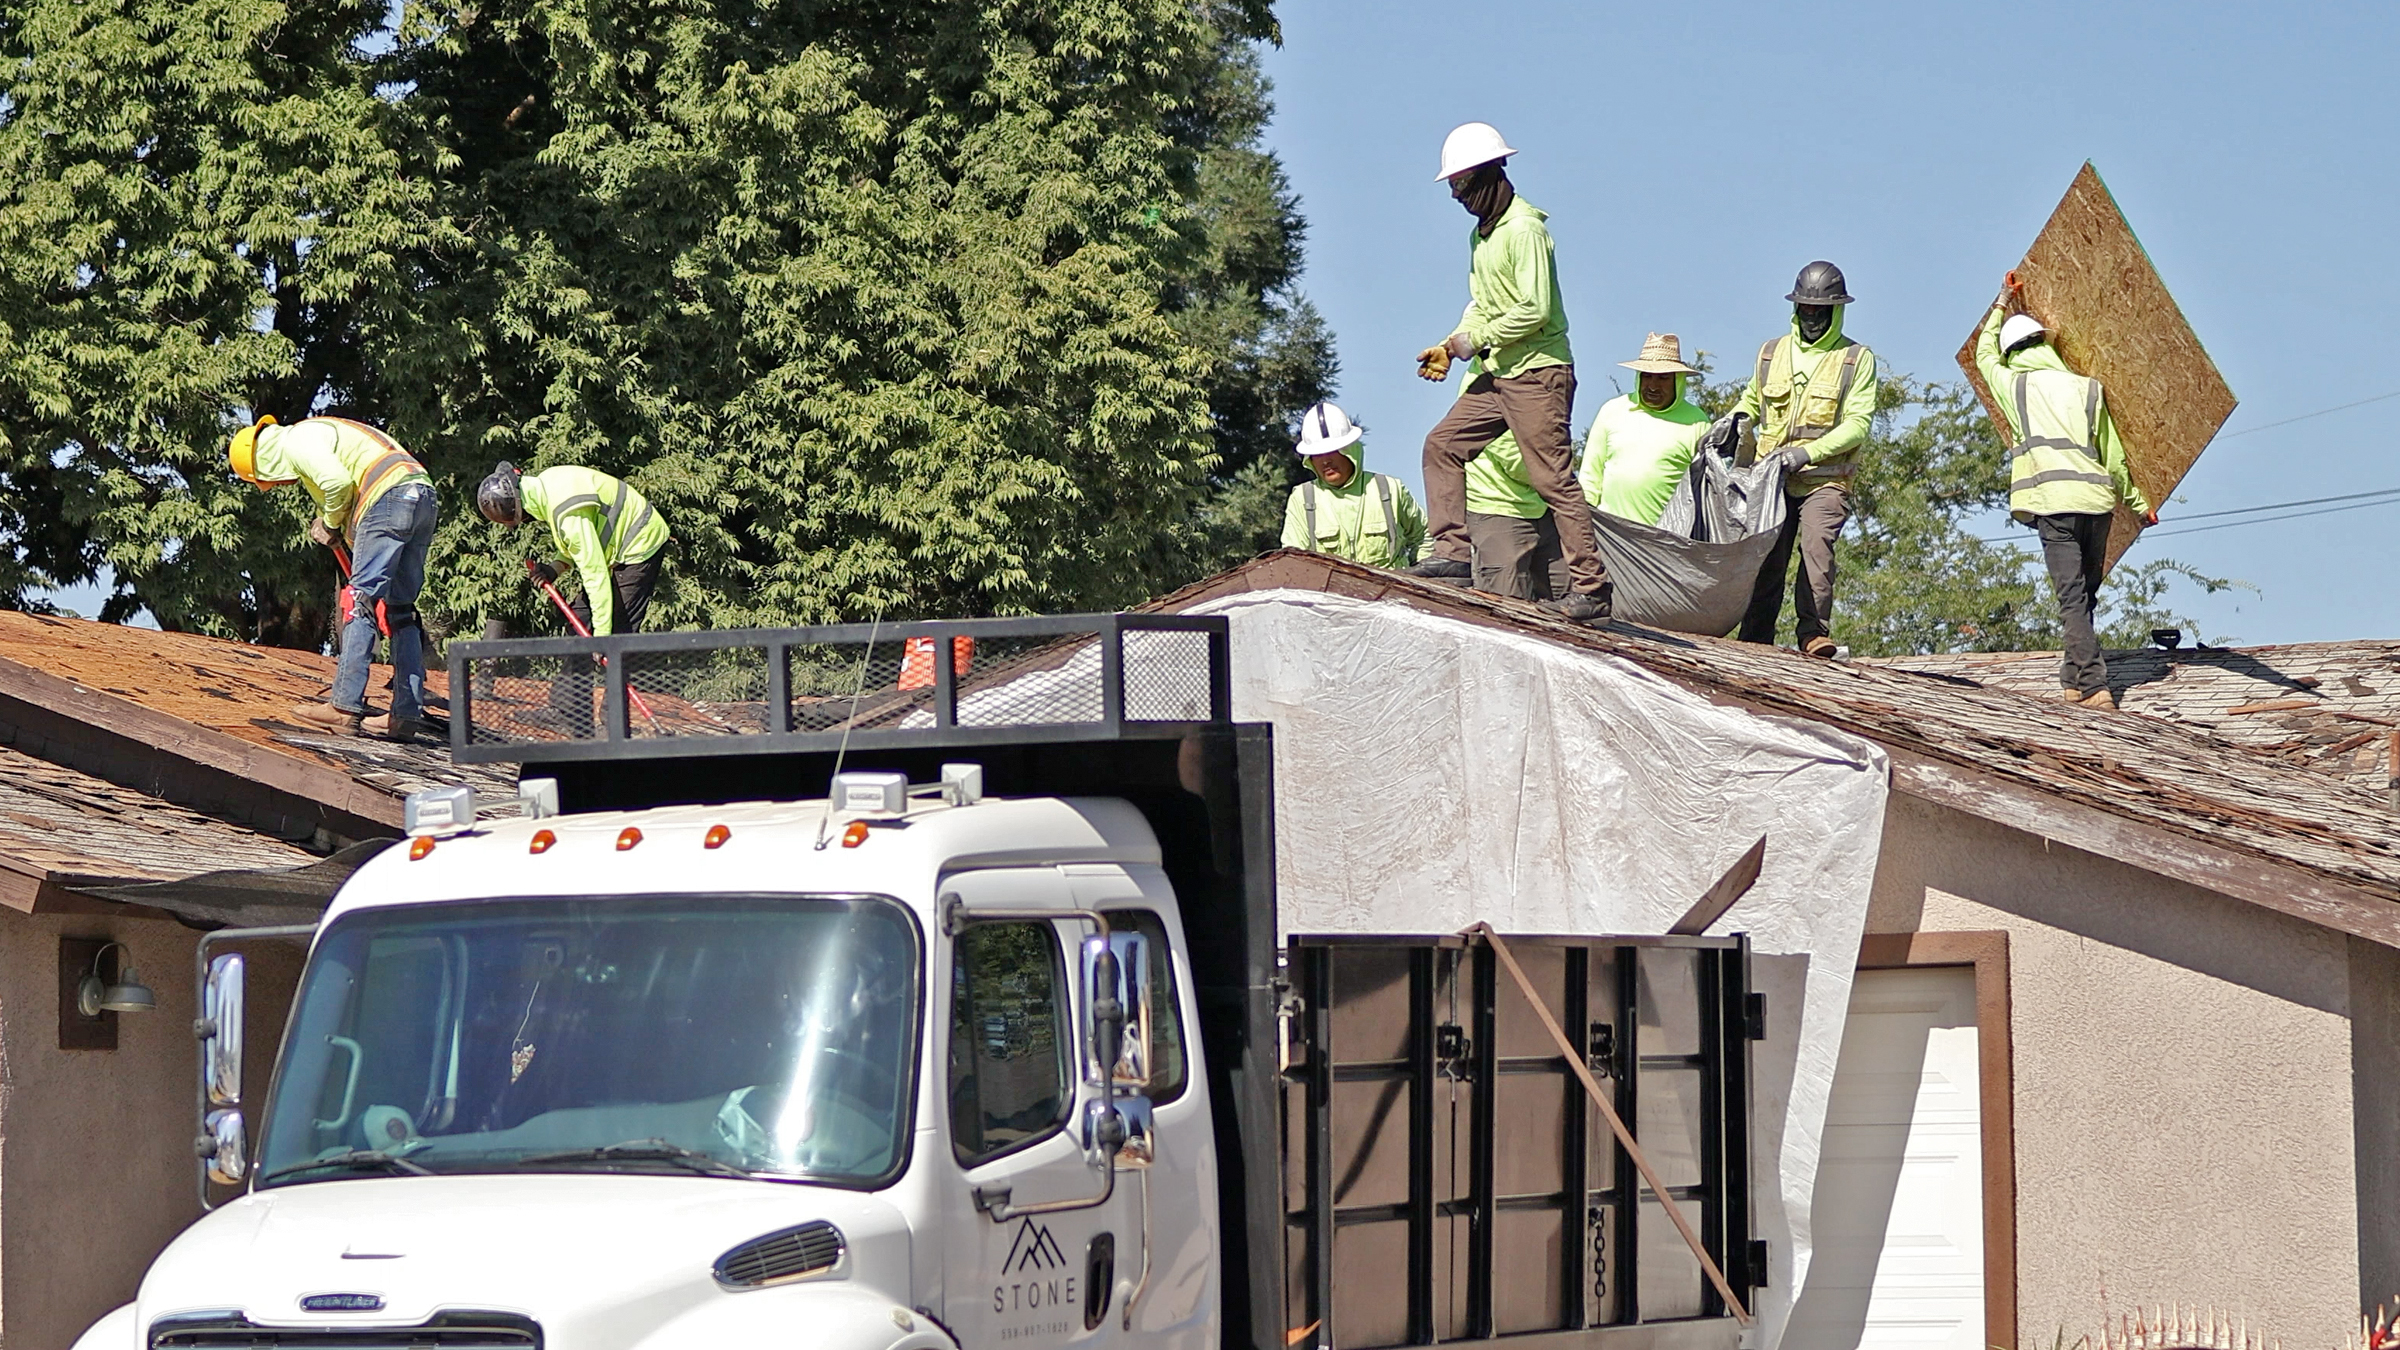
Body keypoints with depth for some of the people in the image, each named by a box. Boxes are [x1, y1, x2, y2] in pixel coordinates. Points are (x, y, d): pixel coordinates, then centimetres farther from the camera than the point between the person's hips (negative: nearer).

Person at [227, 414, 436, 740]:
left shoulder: (297, 441, 1)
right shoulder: (316, 434, 31)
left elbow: (337, 483, -16)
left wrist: (332, 523, 2)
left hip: (390, 495, -10)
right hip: (423, 496, 10)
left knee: (362, 600, -9)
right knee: (400, 611, 9)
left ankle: (345, 708, -13)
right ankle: (407, 714, 6)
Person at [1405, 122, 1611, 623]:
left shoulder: (1524, 229, -15)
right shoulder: (1482, 233, 16)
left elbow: (1534, 309, -21)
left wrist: (1476, 340, -14)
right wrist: (1450, 347, 8)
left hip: (1538, 374, -10)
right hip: (1497, 374, 10)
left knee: (1553, 478, -11)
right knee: (1442, 445, 7)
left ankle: (1590, 588, -11)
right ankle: (1452, 551, 8)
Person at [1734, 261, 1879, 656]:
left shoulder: (1857, 360, 4)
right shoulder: (1771, 354, 16)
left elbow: (1858, 424, -5)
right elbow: (1751, 401, 32)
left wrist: (1808, 452, -18)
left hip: (1826, 479, -3)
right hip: (1771, 477, 3)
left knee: (1817, 543, -24)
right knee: (1766, 560, -2)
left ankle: (1815, 632, -27)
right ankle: (1754, 642, 1)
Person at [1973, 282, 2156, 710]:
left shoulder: (2014, 385, 7)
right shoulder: (2087, 389, 11)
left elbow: (1985, 353, 30)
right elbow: (2113, 456, 15)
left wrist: (2002, 305, 42)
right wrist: (2138, 504, 26)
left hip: (2053, 505, -3)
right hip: (2097, 500, 3)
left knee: (2073, 600, -8)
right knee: (2085, 594, 18)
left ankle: (2094, 688, -19)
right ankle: (2075, 678, 23)